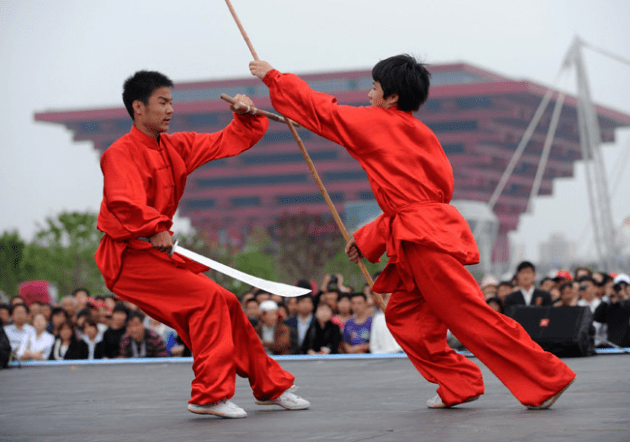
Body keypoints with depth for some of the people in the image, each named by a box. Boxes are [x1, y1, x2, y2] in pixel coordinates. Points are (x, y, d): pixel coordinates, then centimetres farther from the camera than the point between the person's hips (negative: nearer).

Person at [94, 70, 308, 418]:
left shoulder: (176, 147, 10)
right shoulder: (121, 153, -15)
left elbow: (226, 142, 15)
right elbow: (124, 201, -31)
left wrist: (246, 116, -1)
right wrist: (153, 229, -39)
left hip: (159, 251, 9)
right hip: (127, 257, -9)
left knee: (224, 305, 9)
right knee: (207, 298, -20)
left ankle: (270, 386, 22)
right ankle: (210, 395, -14)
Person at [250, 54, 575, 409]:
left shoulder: (378, 123, -4)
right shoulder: (420, 134, 19)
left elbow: (322, 111, 5)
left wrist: (273, 76, 17)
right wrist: (367, 240, 25)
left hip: (425, 239, -9)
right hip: (432, 230, 9)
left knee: (471, 314, -10)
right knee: (403, 315, 12)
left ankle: (548, 378, -9)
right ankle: (459, 385, 11)